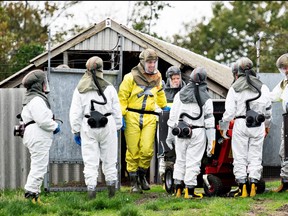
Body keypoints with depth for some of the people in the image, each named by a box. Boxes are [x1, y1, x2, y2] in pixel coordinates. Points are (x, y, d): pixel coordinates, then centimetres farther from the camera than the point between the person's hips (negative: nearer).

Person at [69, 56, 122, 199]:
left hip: (88, 128, 0)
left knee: (90, 161, 1)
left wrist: (76, 131, 10)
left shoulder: (80, 90, -1)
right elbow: (117, 111, 4)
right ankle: (111, 191, 14)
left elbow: (75, 113, 2)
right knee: (109, 160, 10)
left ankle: (91, 190, -4)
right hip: (107, 127, 0)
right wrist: (117, 127, 16)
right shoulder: (109, 88, -1)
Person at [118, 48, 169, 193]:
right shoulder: (131, 77, -3)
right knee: (133, 150, -1)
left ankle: (142, 175, 16)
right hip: (132, 116, -3)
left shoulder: (157, 78, 12)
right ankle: (134, 182, 8)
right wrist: (121, 116, -9)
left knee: (147, 150, -8)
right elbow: (122, 97, -2)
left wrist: (164, 106, 41)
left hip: (149, 118, 3)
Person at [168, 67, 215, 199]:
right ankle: (190, 191, 0)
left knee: (180, 160, 13)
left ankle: (178, 189, 15)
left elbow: (173, 116, 5)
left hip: (180, 132, 3)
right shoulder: (206, 98, -5)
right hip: (198, 133, -3)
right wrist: (212, 140, 0)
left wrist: (170, 135, 15)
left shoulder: (180, 95, 2)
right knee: (193, 162, 1)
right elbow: (209, 120, -5)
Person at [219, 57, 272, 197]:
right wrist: (267, 124, 29)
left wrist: (223, 127, 9)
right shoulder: (262, 87, 5)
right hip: (258, 126, 2)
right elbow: (268, 109, 13)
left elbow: (229, 111, -4)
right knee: (255, 156, 8)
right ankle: (253, 186, 2)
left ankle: (242, 188, 0)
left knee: (240, 156, 4)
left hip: (241, 124, -2)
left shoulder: (234, 88, -3)